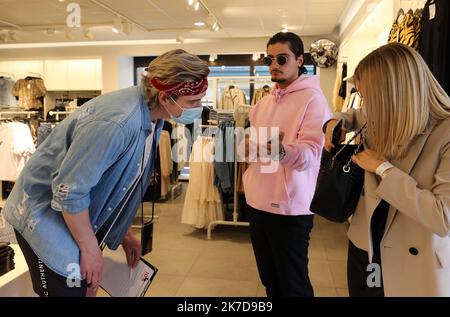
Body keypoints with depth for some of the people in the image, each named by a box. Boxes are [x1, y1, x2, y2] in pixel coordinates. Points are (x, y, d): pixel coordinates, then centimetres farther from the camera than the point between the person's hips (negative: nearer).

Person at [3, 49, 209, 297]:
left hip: (78, 211, 8)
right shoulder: (116, 123, -35)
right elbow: (68, 192, -28)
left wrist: (124, 232, 11)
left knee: (88, 286, 14)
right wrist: (90, 248, -16)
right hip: (44, 210, -8)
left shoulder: (152, 115, -5)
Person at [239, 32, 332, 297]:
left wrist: (282, 151, -43)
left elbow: (310, 153, -22)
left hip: (289, 207, -7)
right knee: (269, 280, 22)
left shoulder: (313, 98, -11)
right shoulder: (263, 103, 13)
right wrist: (247, 147, -6)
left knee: (292, 285, 9)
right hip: (257, 202, 7)